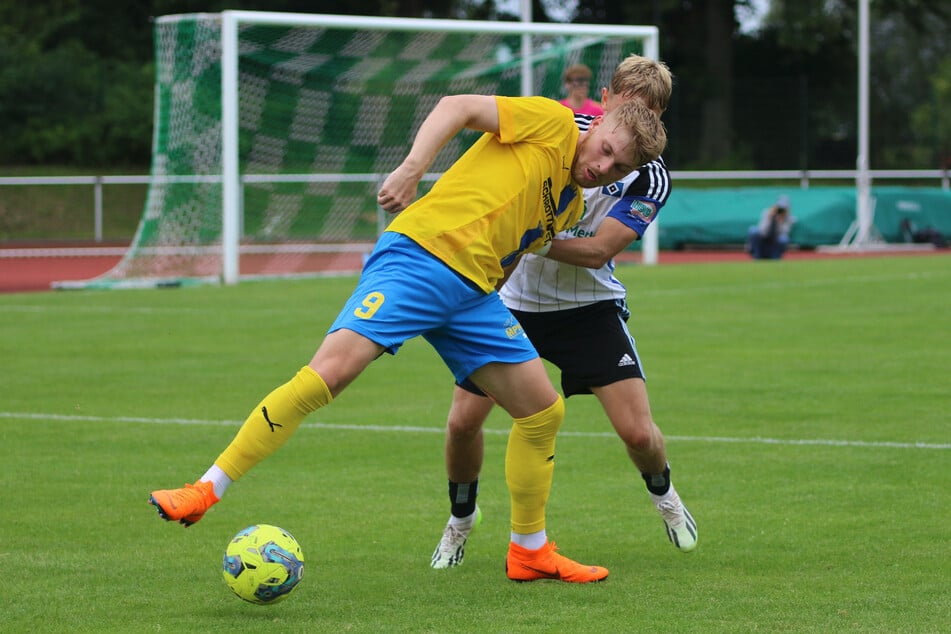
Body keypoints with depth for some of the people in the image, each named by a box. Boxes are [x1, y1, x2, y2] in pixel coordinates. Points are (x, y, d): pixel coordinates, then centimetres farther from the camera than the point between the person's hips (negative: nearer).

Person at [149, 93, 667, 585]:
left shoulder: (572, 206, 23)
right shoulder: (551, 121, 1)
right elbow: (457, 107, -9)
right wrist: (412, 168, -20)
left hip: (474, 292, 9)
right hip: (421, 254, -8)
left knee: (544, 413, 6)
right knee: (331, 370, -23)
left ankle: (530, 553, 22)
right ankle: (205, 491, -19)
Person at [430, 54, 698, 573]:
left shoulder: (651, 179, -14)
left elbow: (597, 251, -22)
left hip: (588, 307, -1)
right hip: (511, 295, 1)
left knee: (637, 432, -11)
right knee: (463, 421, -6)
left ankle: (663, 493, 25)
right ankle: (461, 517, 24)